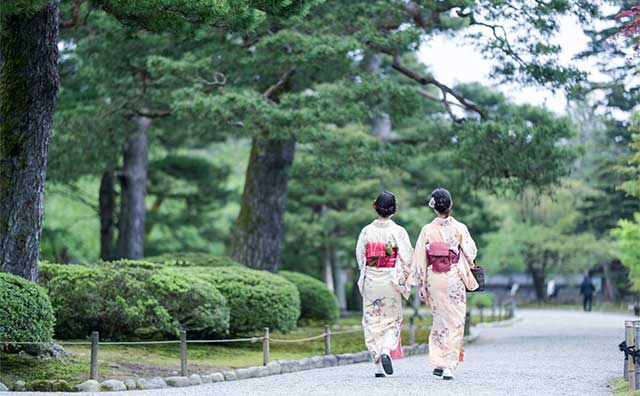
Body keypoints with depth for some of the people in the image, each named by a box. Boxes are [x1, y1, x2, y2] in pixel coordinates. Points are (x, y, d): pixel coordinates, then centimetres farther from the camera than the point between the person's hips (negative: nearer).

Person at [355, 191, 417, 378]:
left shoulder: (366, 231, -2)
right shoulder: (398, 231, -9)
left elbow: (360, 256, 3)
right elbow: (407, 258, -10)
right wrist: (407, 280, 3)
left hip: (370, 280, 2)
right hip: (391, 279, -2)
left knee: (373, 320, 8)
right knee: (392, 319, 11)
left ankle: (378, 365, 6)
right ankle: (387, 351, -15)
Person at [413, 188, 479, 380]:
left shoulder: (427, 230, -2)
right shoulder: (459, 228, -5)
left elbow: (420, 260, -1)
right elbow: (470, 254, -2)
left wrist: (422, 284, 5)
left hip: (434, 278, 2)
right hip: (454, 277, -2)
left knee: (439, 319, 15)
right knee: (455, 321, 3)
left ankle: (438, 363, 13)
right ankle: (449, 365, -5)